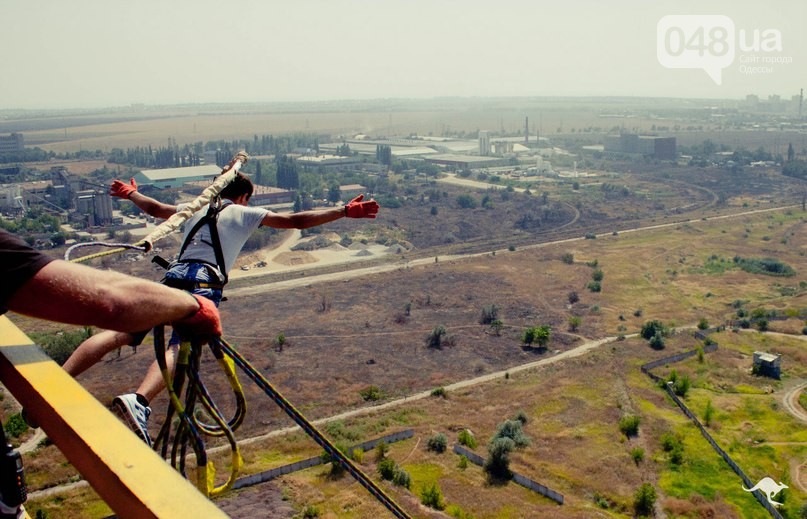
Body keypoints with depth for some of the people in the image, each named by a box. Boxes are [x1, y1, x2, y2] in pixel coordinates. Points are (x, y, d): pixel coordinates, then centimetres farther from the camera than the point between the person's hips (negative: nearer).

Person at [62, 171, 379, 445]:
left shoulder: (196, 208, 30)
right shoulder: (245, 213, 18)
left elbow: (156, 208, 44)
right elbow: (296, 221, 10)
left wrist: (130, 193, 65)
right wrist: (345, 211, 11)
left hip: (172, 277, 5)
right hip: (204, 284, -5)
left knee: (119, 334, 0)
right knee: (178, 348, -21)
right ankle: (138, 401, -45)